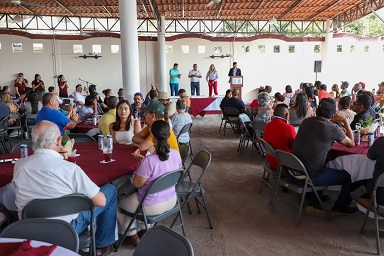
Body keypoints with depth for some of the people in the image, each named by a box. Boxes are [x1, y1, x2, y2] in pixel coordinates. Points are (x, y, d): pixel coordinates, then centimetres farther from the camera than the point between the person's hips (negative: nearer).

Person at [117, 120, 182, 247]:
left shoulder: (149, 160, -32)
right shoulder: (176, 154, -12)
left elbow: (137, 183, -18)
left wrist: (139, 164, -4)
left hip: (153, 206, -6)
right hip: (171, 200, 7)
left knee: (118, 202, 21)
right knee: (136, 194, 35)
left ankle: (133, 236, 34)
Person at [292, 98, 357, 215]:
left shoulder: (306, 121, 3)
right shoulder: (333, 128, -14)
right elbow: (351, 143, 6)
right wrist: (345, 121, 11)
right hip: (309, 178, -6)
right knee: (348, 176, 14)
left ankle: (314, 202, 34)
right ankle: (340, 207, 33)